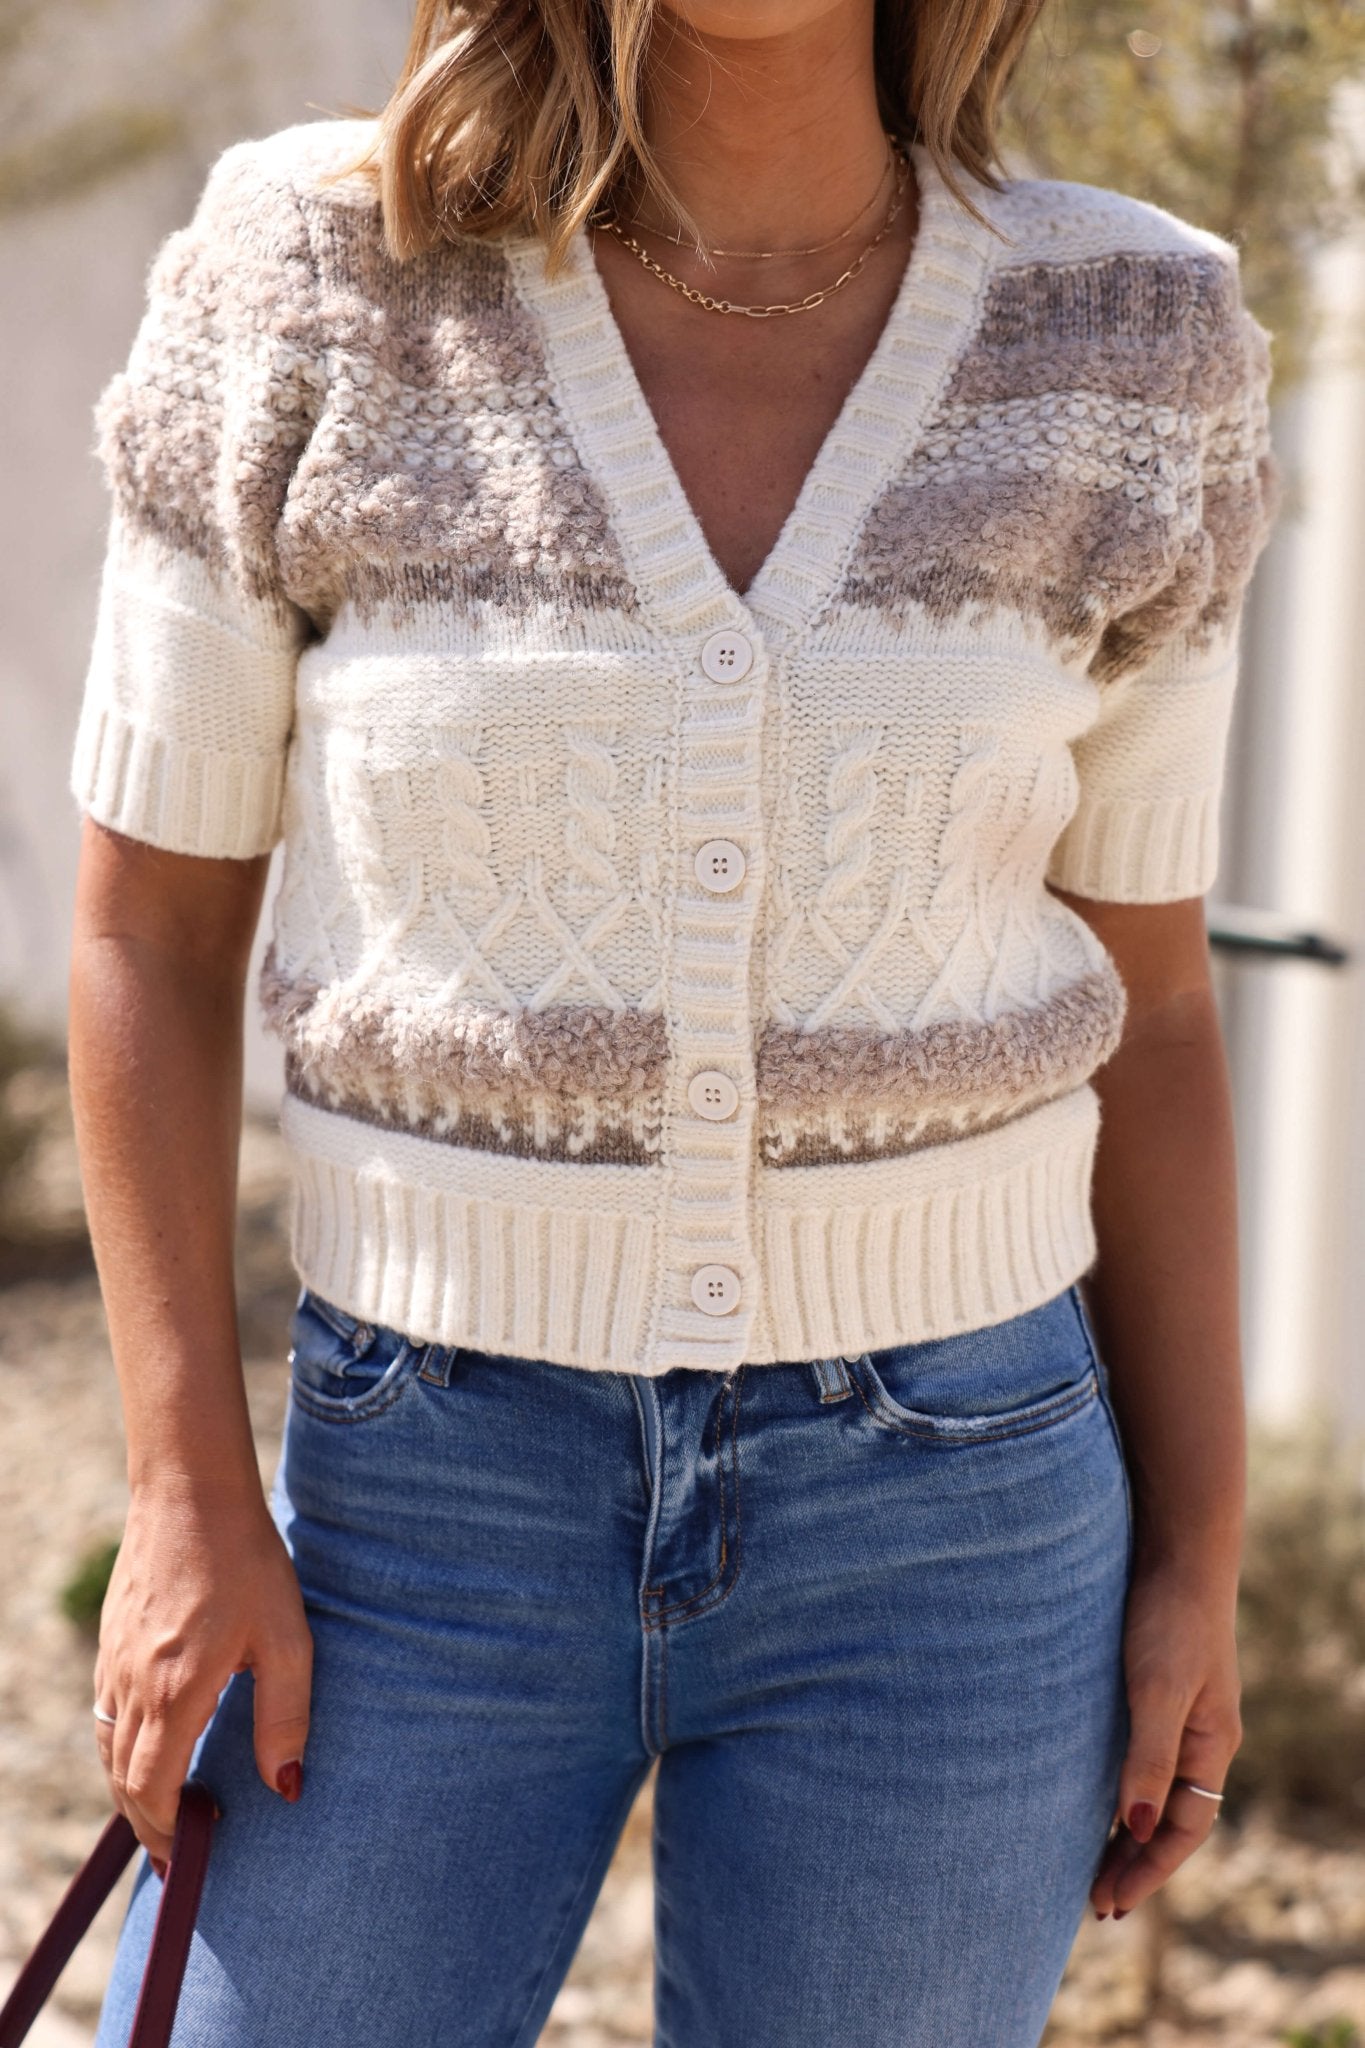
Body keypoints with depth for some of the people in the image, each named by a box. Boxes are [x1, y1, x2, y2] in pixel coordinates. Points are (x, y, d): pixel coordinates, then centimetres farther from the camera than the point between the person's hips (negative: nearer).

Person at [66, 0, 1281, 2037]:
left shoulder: (1124, 345, -4)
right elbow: (150, 923, -2)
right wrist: (189, 1500, -7)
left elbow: (1143, 999, 3)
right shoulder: (316, 287, -8)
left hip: (948, 1513, 1)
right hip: (436, 1487, 0)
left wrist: (1200, 1555, 3)